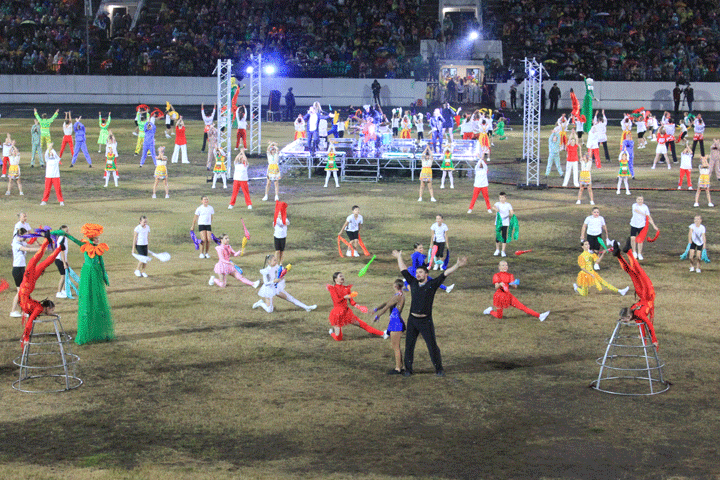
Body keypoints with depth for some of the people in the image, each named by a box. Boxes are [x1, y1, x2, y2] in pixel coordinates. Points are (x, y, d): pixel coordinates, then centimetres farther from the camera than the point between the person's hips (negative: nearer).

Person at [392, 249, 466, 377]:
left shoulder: (432, 284, -1)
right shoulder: (413, 283, 9)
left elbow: (445, 274, -7)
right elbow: (404, 270, 21)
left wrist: (457, 265, -16)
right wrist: (399, 257, 31)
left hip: (426, 321, -4)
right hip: (412, 320, 4)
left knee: (432, 346, -1)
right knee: (409, 346, 6)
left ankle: (439, 369, 10)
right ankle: (408, 369, 16)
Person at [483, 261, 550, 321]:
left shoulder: (510, 275, 8)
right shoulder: (496, 276, -5)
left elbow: (515, 287, 0)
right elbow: (496, 287, -17)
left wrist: (513, 284, -24)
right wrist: (500, 284, -40)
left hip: (508, 295, 4)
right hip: (499, 296, -4)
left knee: (522, 307, -9)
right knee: (499, 317, 2)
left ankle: (539, 316, -15)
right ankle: (490, 311, 33)